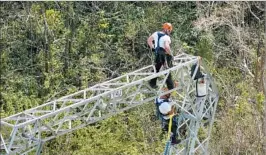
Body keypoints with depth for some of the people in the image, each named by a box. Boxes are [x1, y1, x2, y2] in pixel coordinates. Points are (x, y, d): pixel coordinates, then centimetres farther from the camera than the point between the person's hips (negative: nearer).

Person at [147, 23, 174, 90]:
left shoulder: (156, 33, 4)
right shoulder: (166, 37, -20)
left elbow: (149, 40, 14)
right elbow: (166, 47, -34)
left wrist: (152, 48, 21)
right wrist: (170, 54, -21)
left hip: (157, 53, 7)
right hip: (164, 54, -7)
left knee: (156, 68, 23)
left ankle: (152, 83, 32)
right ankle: (170, 87, 7)